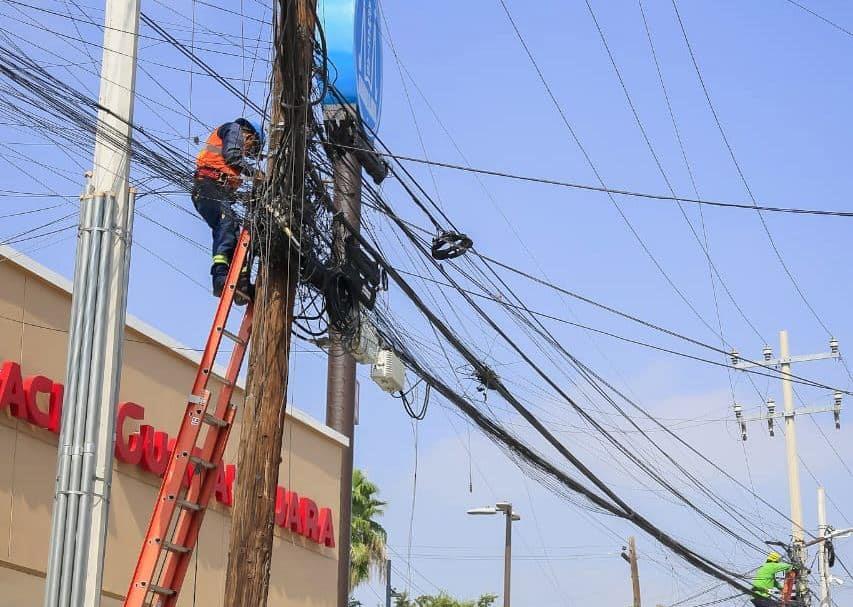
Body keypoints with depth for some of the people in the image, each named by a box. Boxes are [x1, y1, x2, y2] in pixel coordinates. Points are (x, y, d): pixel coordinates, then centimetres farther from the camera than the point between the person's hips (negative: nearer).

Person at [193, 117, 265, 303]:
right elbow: (232, 156, -6)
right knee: (227, 222, -29)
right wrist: (255, 172, 1)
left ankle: (241, 284, -14)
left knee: (233, 233, -2)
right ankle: (221, 275, -48)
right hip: (210, 185, -10)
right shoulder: (234, 129, 13)